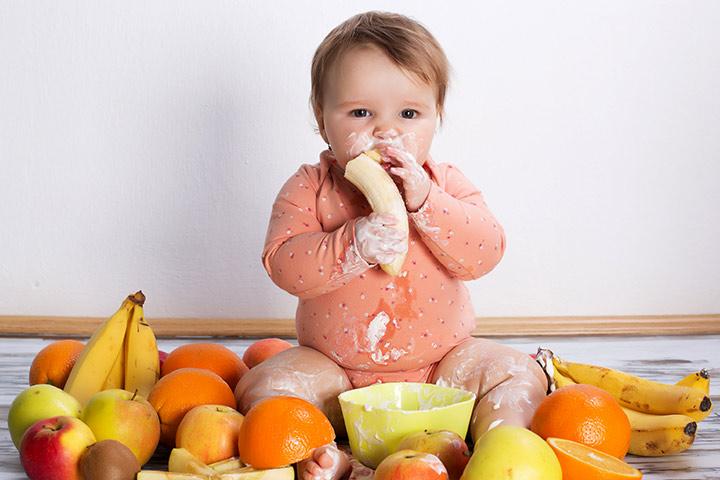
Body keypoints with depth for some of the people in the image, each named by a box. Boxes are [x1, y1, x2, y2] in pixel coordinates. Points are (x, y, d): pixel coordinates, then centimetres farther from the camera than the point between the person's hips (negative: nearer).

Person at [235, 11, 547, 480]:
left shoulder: (446, 184, -2)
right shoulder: (309, 189, -6)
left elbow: (483, 254, -17)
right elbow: (284, 265, -20)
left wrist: (423, 200, -28)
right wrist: (356, 243, -35)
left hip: (440, 362, 1)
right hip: (334, 369, 0)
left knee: (521, 373, -15)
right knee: (261, 386, -22)